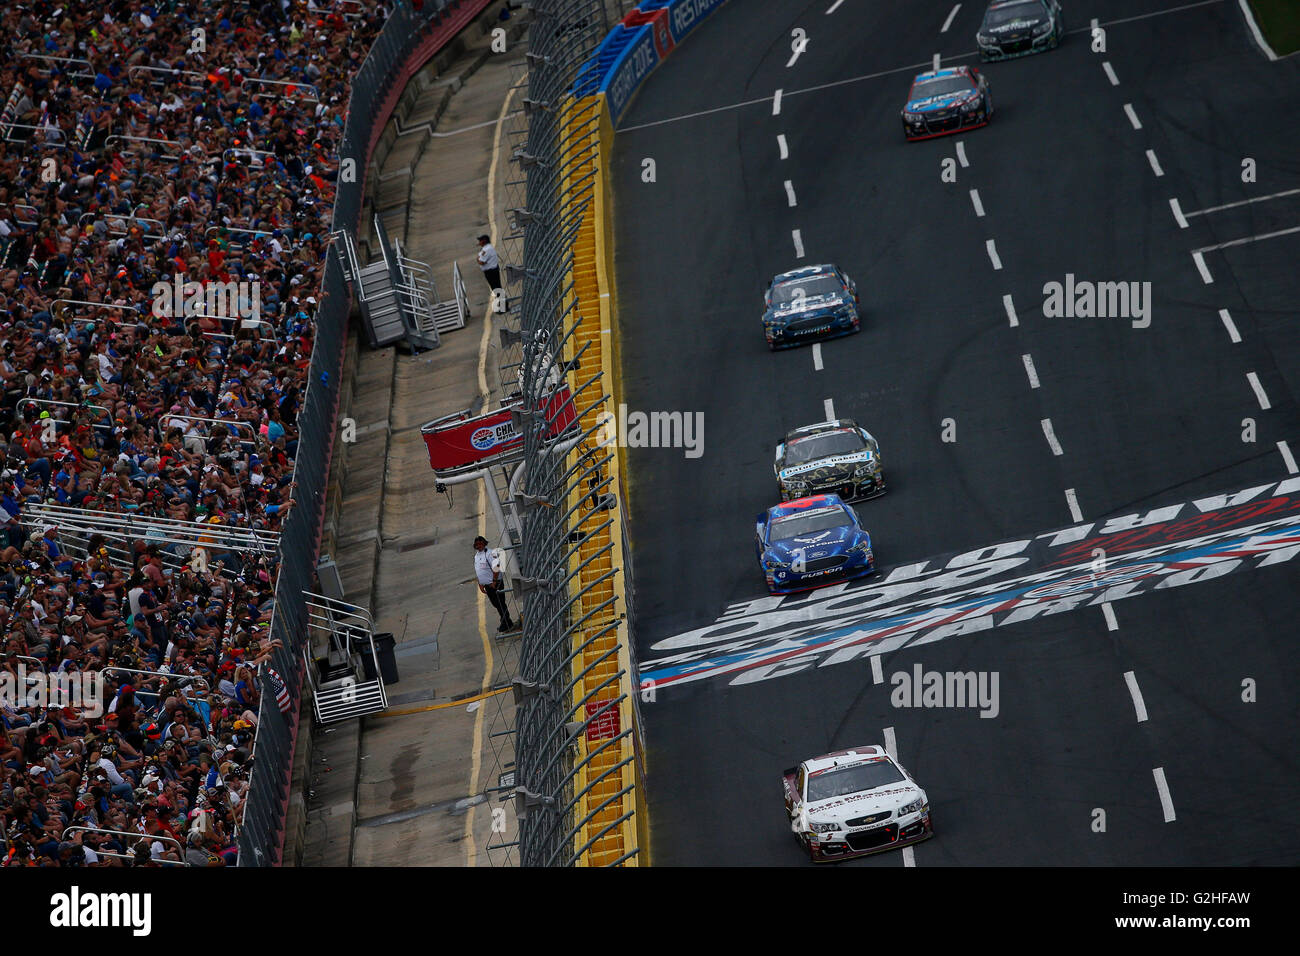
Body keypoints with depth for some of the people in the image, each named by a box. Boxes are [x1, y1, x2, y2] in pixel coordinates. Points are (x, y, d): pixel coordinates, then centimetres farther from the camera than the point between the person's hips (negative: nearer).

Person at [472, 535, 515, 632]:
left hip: (495, 584, -9)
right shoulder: (476, 556, 14)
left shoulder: (489, 554, -15)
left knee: (501, 604, -4)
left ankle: (507, 625, 2)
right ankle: (505, 623, 23)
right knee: (496, 605, 14)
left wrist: (494, 582, -20)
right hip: (486, 585, 9)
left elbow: (496, 569, -20)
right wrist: (480, 584, 19)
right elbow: (477, 571, 22)